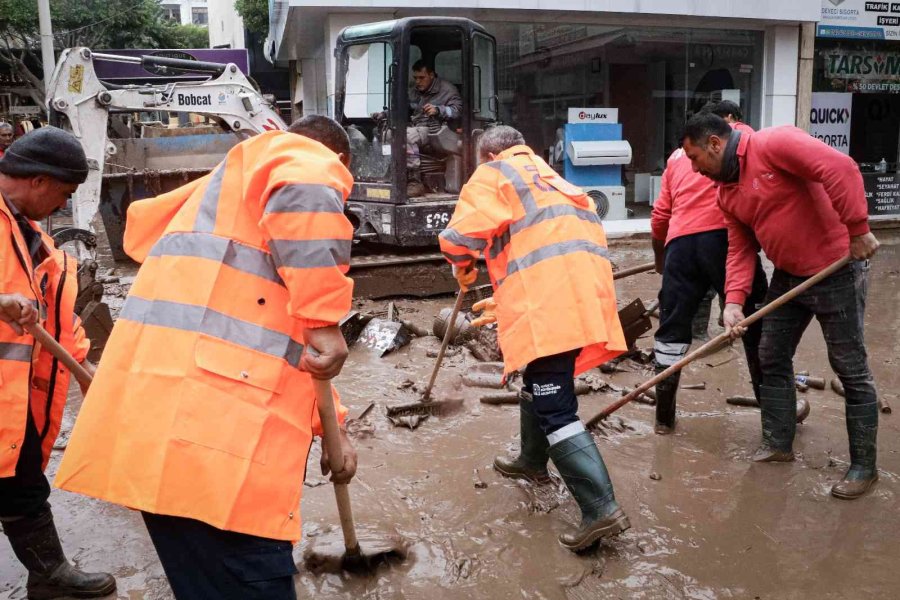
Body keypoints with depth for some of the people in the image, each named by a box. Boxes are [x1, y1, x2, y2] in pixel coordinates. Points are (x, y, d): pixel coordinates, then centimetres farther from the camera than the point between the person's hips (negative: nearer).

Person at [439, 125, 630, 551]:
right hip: (586, 290, 9)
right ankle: (533, 461, 44)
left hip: (548, 303, -8)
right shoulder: (551, 178, 34)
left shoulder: (493, 174, 9)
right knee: (539, 379, 27)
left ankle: (601, 508, -13)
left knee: (555, 409, -8)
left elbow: (459, 237, -6)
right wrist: (506, 303, 41)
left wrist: (464, 269, 16)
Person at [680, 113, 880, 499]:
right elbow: (740, 250, 6)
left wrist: (857, 230, -29)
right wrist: (734, 301, -7)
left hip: (836, 269, -8)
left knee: (851, 369, 2)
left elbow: (841, 169, -29)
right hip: (788, 275, 9)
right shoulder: (727, 192, 7)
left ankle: (864, 465, 14)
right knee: (772, 360, 12)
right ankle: (778, 443, 28)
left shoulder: (773, 145, -19)